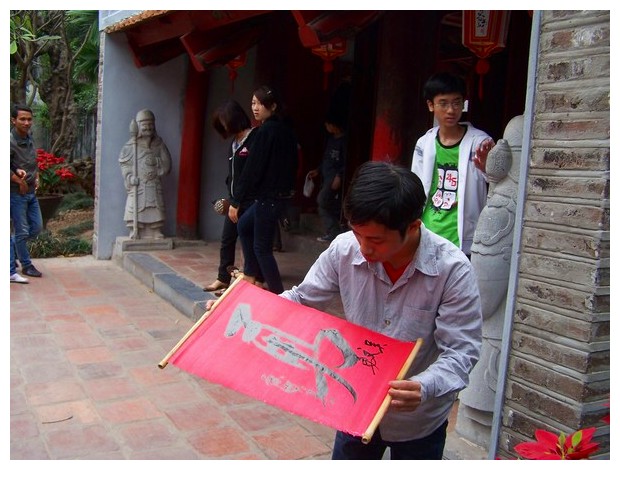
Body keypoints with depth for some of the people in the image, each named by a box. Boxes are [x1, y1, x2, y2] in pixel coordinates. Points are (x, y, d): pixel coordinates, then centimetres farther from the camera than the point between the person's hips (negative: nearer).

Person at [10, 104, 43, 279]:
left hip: (31, 192, 8)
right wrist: (19, 181, -17)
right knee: (22, 231, 2)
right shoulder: (10, 141, -16)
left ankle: (13, 245, 35)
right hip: (16, 193, -7)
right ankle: (26, 265, 14)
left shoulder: (29, 139, 7)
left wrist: (36, 178, 8)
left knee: (37, 227, 14)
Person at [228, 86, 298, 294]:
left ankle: (277, 294, 7)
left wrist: (236, 201, -14)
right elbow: (292, 163, 17)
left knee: (261, 246, 0)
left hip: (269, 197, -10)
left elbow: (252, 169, -18)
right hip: (283, 193, 10)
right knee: (244, 225, 24)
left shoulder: (266, 131, -16)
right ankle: (250, 276, 29)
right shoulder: (285, 129, 10)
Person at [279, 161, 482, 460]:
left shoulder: (453, 270, -25)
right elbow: (301, 301, -4)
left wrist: (424, 388, -41)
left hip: (418, 419, -2)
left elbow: (460, 351, -22)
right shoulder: (344, 249, -17)